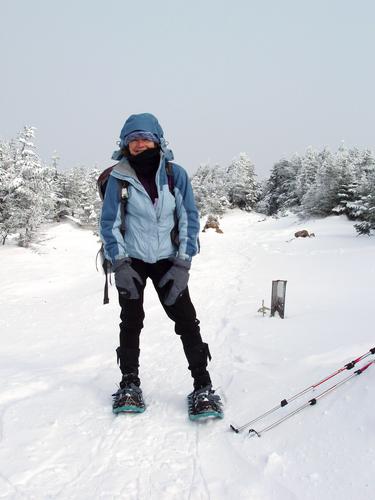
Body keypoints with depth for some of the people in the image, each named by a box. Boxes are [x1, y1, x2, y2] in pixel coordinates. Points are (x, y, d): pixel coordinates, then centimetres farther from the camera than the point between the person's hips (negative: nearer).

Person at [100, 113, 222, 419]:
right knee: (131, 322, 3)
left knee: (186, 321, -5)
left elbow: (189, 219, -3)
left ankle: (203, 387, 5)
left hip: (167, 260, 0)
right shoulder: (119, 177, -6)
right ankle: (130, 385, 20)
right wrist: (120, 264, -10)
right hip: (131, 260, 0)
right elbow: (109, 223, -2)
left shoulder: (175, 174, -5)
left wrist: (182, 264, -9)